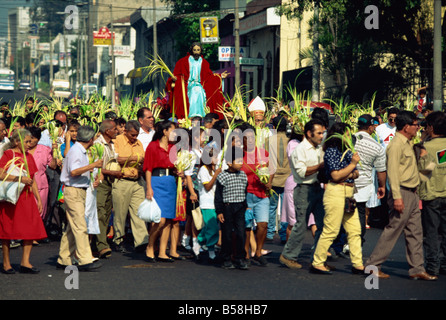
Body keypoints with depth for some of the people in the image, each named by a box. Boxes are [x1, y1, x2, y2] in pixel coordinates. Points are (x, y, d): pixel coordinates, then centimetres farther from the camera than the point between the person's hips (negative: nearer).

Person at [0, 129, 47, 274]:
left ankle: (25, 262, 3)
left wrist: (38, 199, 16)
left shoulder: (29, 156, 16)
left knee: (31, 229, -2)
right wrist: (21, 179, -21)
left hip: (27, 197, 7)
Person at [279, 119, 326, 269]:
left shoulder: (320, 149, 16)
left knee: (323, 224, 3)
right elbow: (302, 172, -18)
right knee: (301, 225, -4)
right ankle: (288, 256, 9)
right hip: (304, 189, -8)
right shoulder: (300, 149, -9)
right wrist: (321, 166, -18)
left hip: (318, 188, 8)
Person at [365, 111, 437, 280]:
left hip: (412, 193, 10)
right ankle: (373, 265, 2)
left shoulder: (407, 143, 17)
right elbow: (392, 171, -20)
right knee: (392, 230, -5)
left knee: (415, 232, 9)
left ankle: (417, 269, 12)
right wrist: (397, 196, -24)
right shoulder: (396, 144, -14)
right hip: (402, 192, -10)